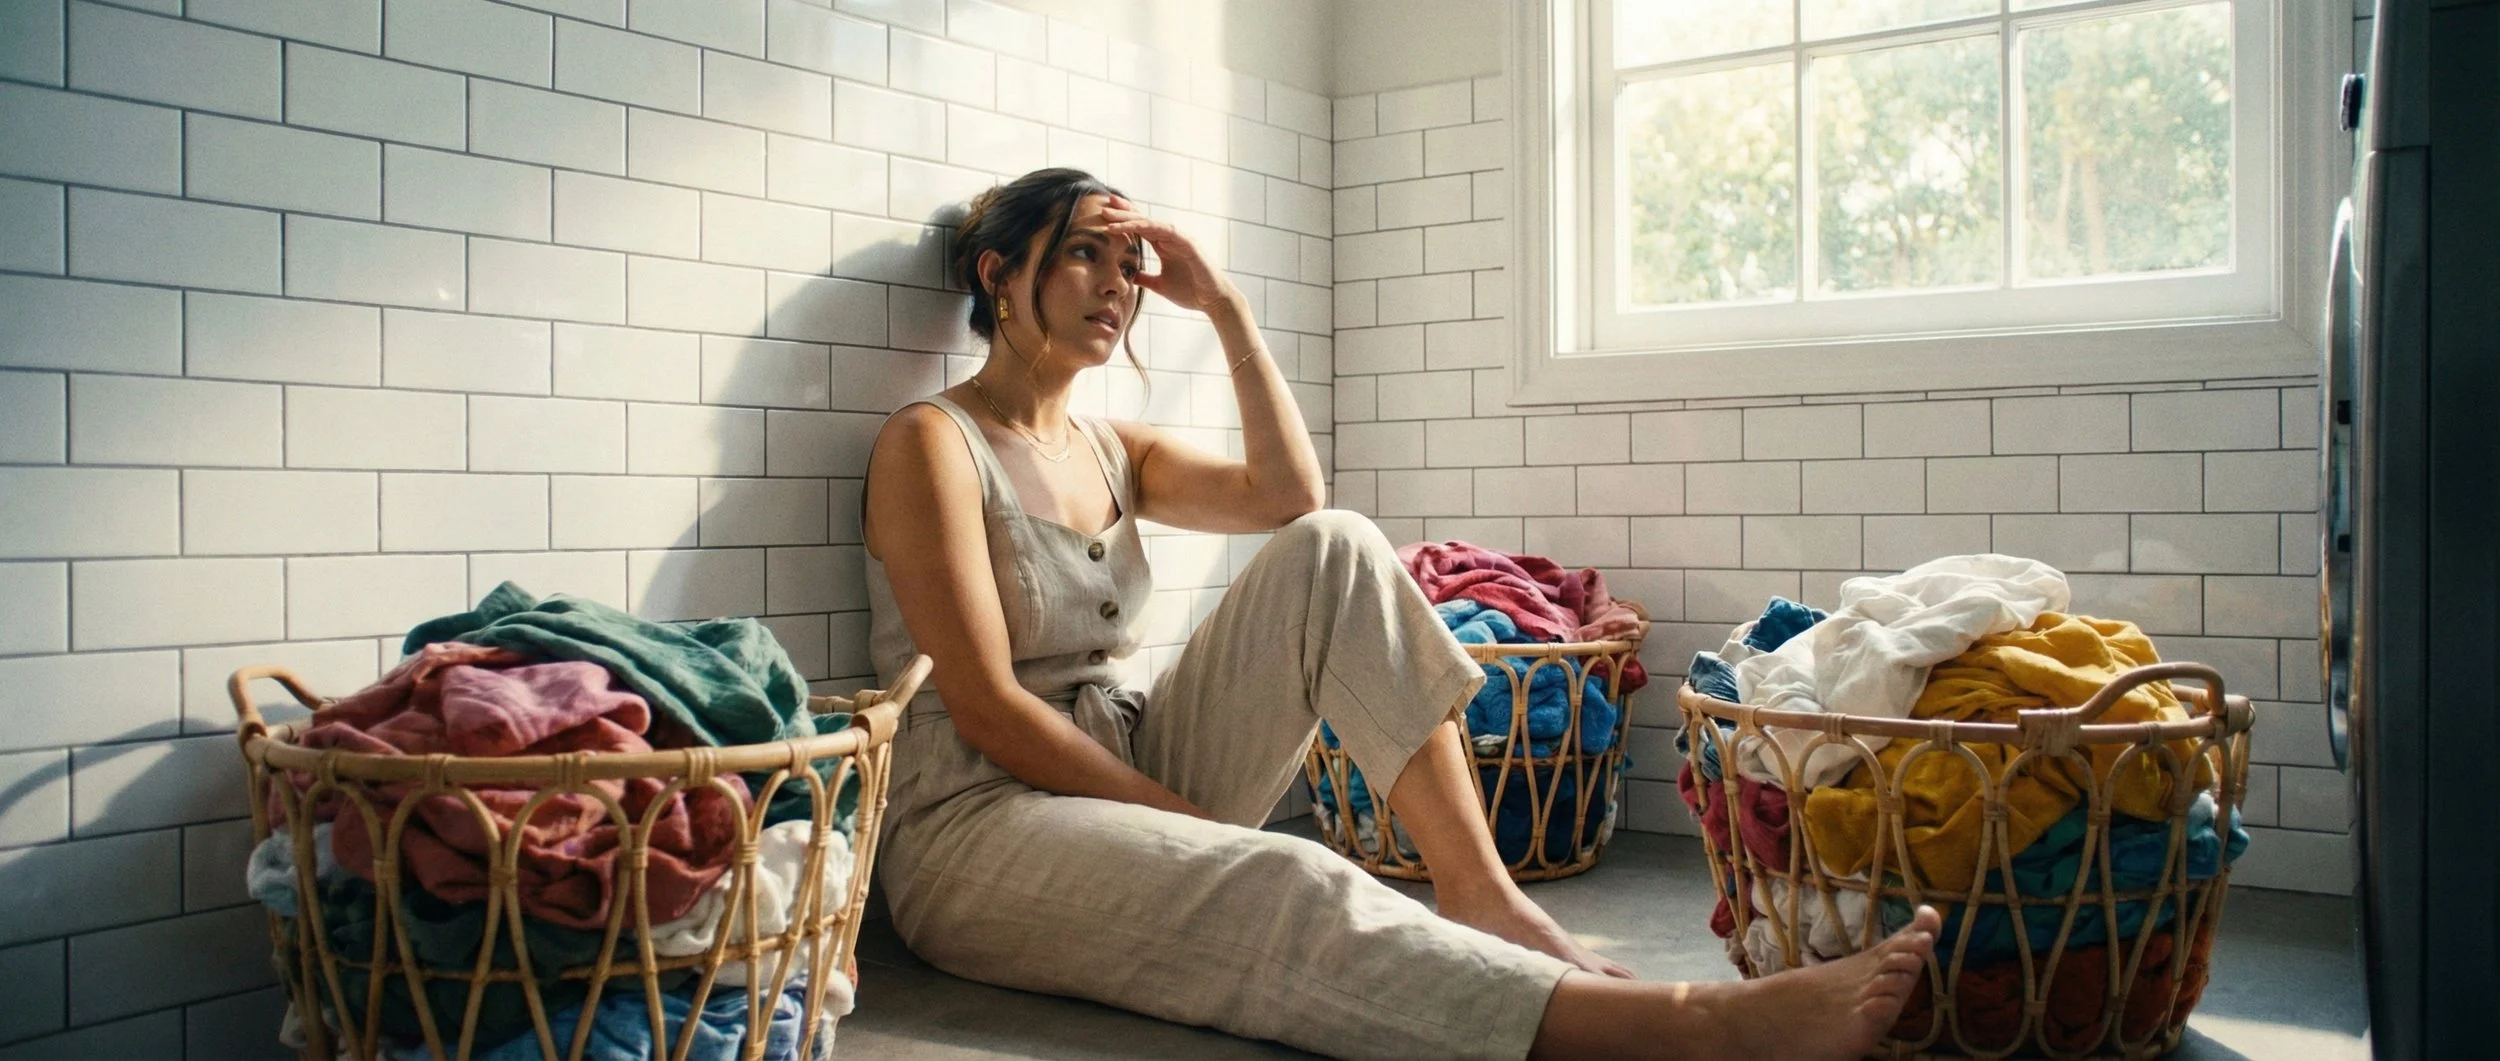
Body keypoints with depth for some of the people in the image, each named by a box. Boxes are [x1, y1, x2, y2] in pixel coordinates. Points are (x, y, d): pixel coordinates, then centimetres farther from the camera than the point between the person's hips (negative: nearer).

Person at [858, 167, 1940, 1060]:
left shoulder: (1111, 451, 15)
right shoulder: (931, 444, -8)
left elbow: (1286, 492, 1)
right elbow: (989, 711, -16)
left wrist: (1225, 307, -2)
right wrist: (1187, 821, -16)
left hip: (1136, 782, 7)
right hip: (976, 830, -7)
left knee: (1334, 551, -11)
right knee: (1283, 887, -36)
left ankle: (1480, 890, -20)